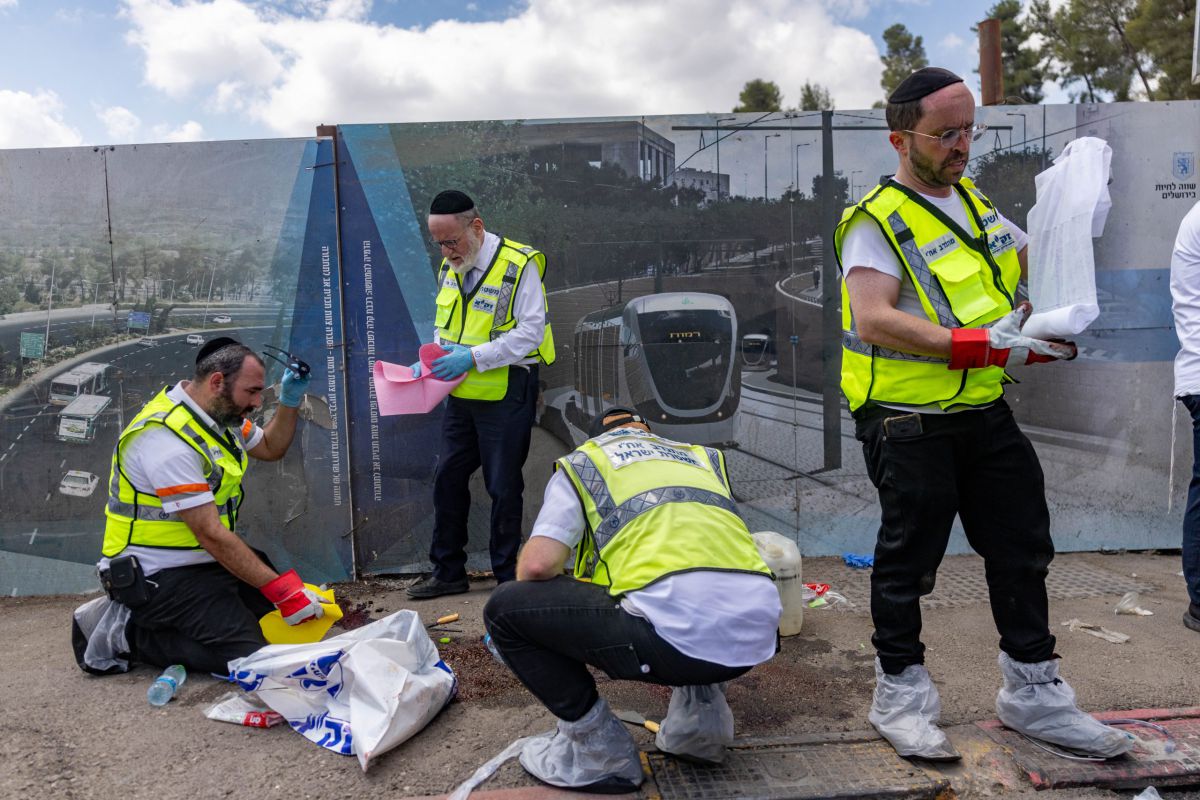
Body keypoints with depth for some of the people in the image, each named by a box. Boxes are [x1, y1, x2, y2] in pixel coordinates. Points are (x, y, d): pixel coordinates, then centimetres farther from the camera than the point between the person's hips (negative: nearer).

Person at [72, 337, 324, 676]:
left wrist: (289, 402, 4)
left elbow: (270, 448, 23)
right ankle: (128, 631, -5)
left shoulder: (220, 414, 4)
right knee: (250, 657, -21)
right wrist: (281, 588, -23)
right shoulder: (168, 438, -24)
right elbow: (211, 535, -25)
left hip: (205, 562, 10)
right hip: (160, 577, -10)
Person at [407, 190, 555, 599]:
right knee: (448, 478, 11)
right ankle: (447, 571, 25)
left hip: (506, 394, -7)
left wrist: (473, 357, -23)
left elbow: (530, 332, -17)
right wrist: (430, 361, 1)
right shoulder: (450, 267, 11)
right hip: (461, 394, 7)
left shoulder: (519, 264, -13)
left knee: (503, 487, 2)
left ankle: (507, 577, 17)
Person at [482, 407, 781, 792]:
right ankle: (701, 706, 25)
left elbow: (537, 565, 3)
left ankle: (598, 749, 13)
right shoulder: (703, 457, 30)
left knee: (505, 609, 10)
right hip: (759, 635, 7)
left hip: (678, 634, -6)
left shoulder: (583, 461, 17)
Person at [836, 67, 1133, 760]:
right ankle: (901, 692, 23)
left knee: (1023, 547, 13)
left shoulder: (976, 202, 13)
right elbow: (874, 320, -26)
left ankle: (1034, 691, 30)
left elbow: (1037, 265, 24)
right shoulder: (878, 221, -12)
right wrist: (983, 346, -30)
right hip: (908, 422, -8)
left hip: (984, 412, 8)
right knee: (909, 556, 4)